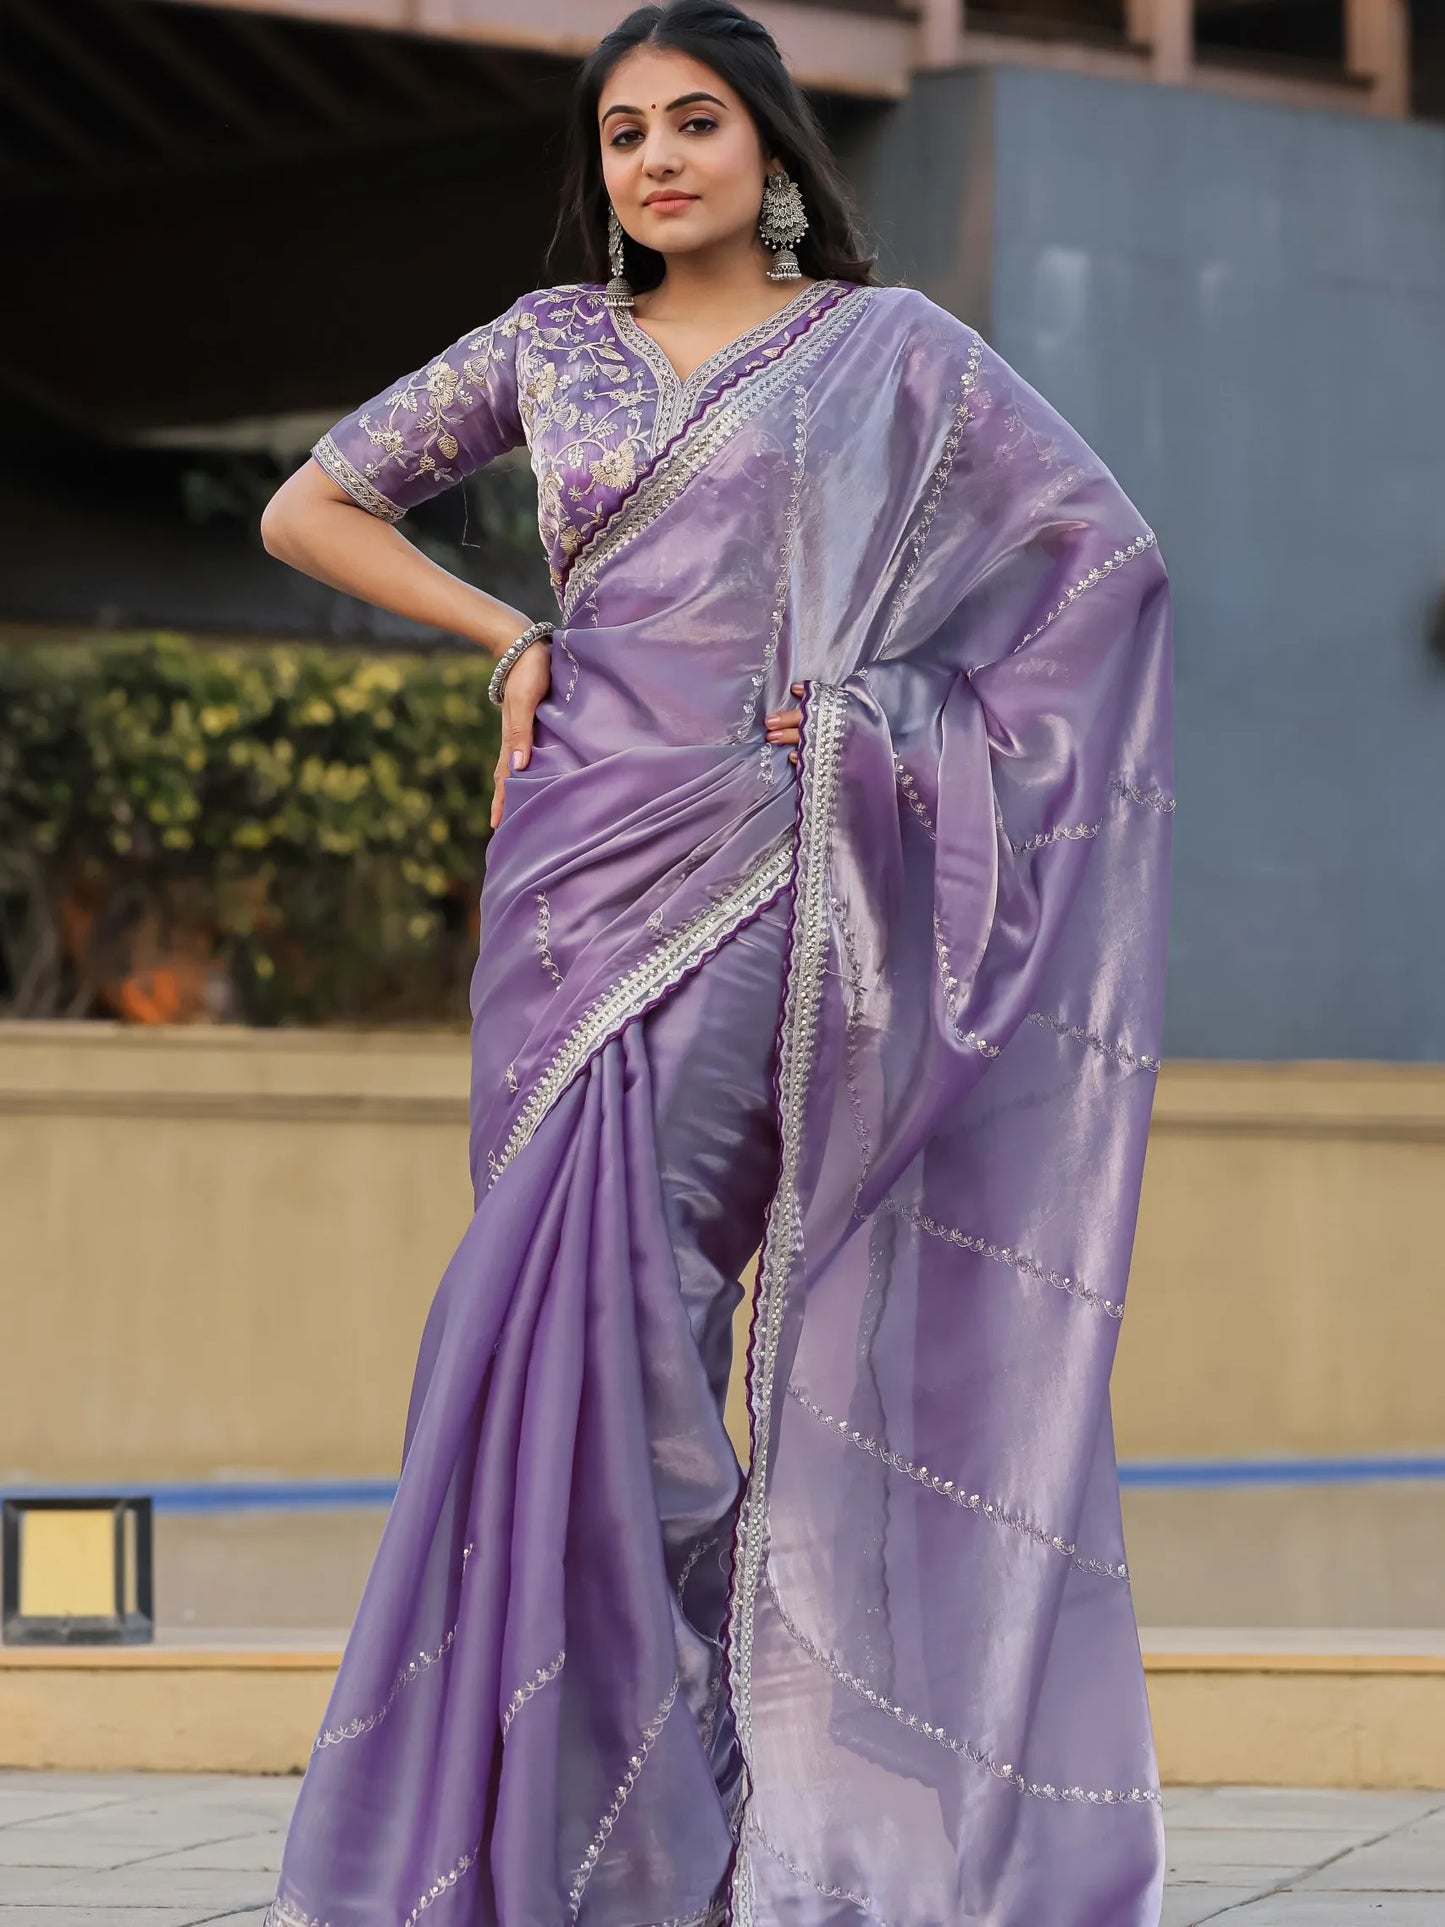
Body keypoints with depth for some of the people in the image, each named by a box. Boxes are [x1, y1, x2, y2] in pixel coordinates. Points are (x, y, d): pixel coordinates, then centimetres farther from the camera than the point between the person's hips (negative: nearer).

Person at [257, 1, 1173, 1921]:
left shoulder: (886, 350, 6)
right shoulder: (549, 342, 15)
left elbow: (1106, 550, 3)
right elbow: (310, 509, 20)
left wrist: (888, 709, -2)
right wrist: (513, 635, 8)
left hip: (762, 869, -4)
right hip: (584, 855, 4)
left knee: (578, 1278, -18)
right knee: (599, 1309, -4)